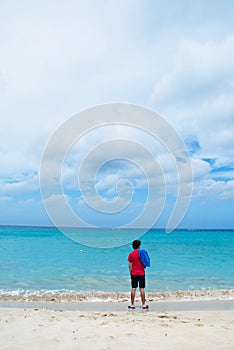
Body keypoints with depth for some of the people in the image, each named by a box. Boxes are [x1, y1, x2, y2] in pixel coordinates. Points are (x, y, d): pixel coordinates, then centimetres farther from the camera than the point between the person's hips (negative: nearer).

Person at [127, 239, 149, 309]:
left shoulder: (131, 254, -3)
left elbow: (130, 265, -1)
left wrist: (130, 274, 7)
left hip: (134, 274, 0)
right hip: (141, 273, 0)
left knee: (133, 289, 3)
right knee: (142, 289, 4)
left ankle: (132, 305, 7)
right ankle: (143, 304, 8)